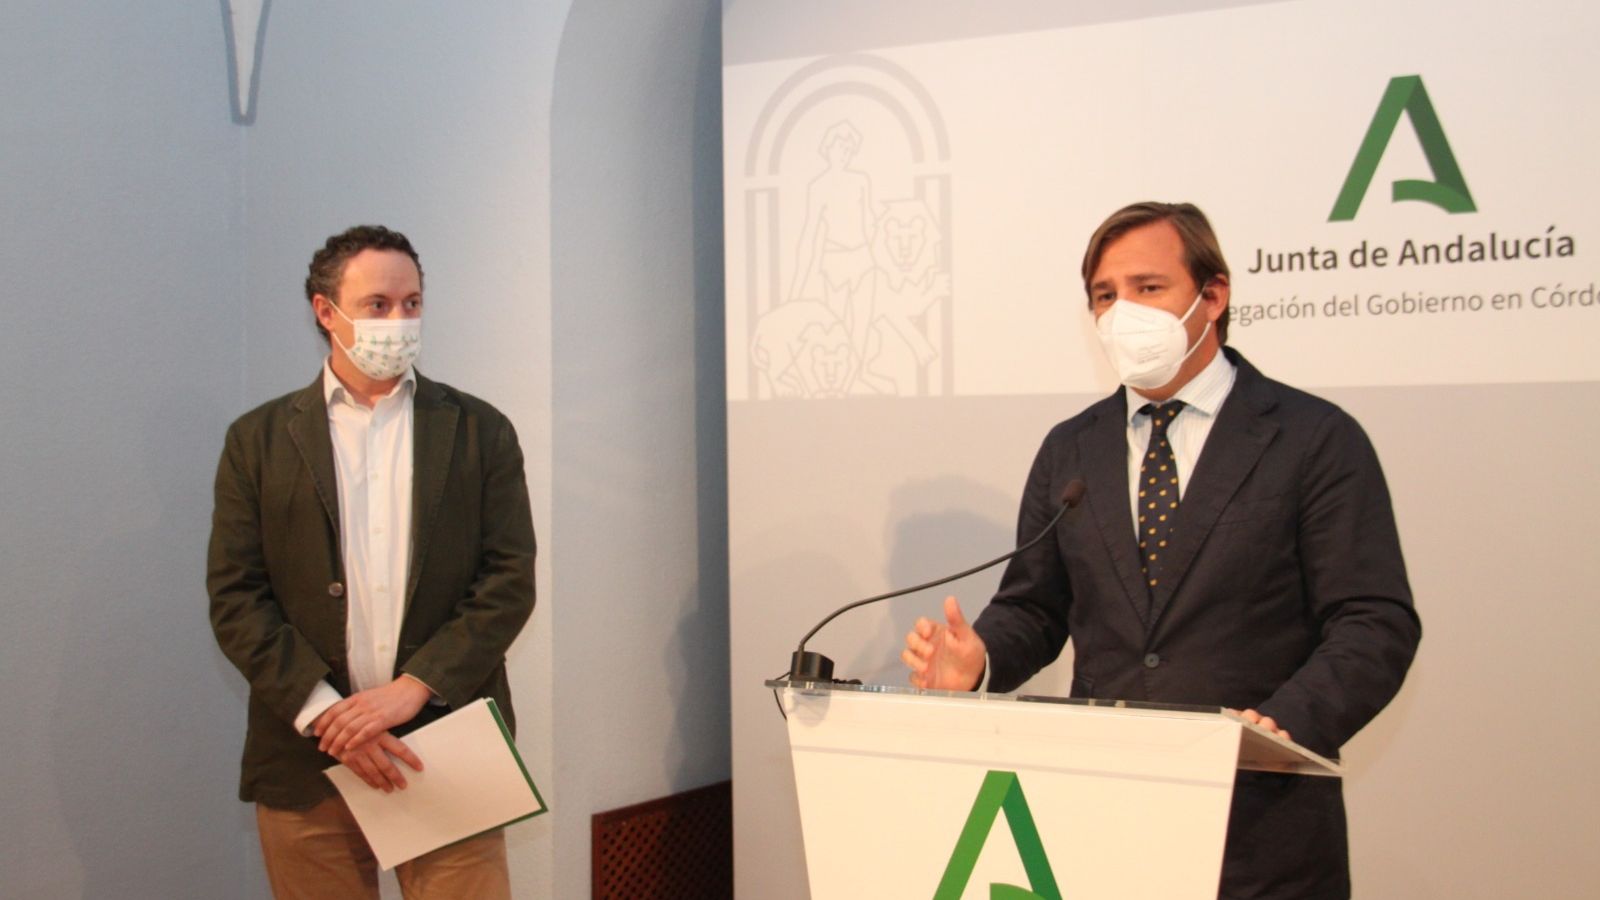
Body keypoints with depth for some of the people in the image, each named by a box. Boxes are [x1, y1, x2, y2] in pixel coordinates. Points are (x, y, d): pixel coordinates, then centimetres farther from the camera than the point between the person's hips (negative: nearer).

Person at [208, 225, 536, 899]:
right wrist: (324, 714, -12)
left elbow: (510, 580, 1)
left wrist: (416, 685, -12)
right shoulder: (259, 440, 7)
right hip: (308, 763, 0)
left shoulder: (480, 431, 8)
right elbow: (234, 597, 1)